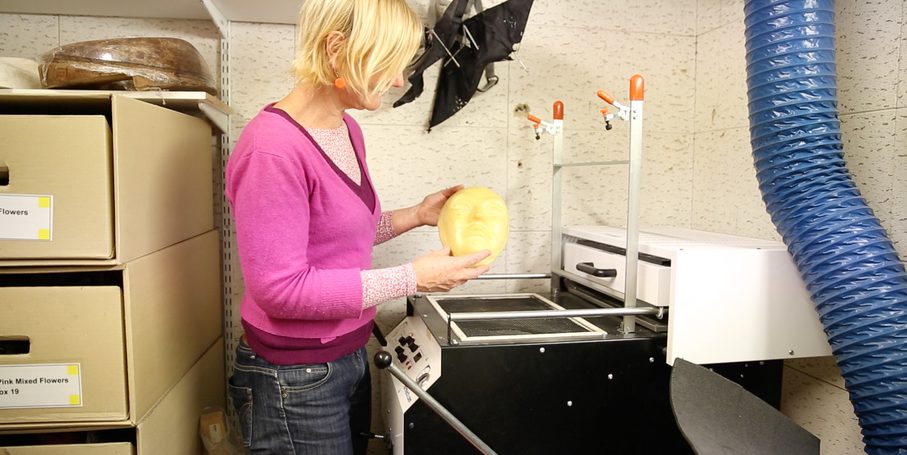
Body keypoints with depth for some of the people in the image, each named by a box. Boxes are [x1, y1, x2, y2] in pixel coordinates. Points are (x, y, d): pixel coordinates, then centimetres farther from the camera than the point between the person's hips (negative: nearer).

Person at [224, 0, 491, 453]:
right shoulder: (272, 148, -23)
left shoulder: (346, 129, 3)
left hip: (350, 356, 8)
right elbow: (281, 288, -24)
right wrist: (413, 277, -22)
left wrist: (416, 215, 1)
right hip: (295, 381, -8)